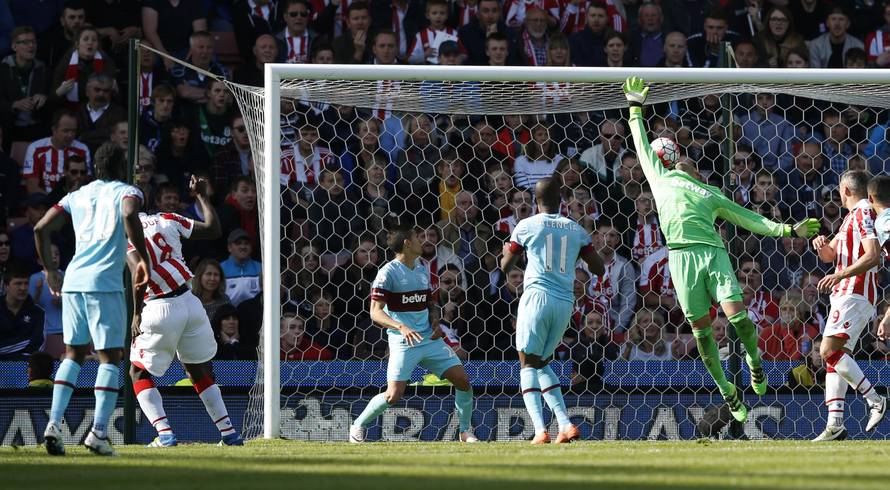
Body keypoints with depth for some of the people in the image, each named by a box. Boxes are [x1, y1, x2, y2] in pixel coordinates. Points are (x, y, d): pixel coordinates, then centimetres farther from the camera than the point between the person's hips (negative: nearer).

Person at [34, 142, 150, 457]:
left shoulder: (77, 196, 19)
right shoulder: (126, 192, 5)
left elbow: (41, 228, 13)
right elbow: (129, 215, -18)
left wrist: (50, 270, 24)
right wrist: (142, 258, -13)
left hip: (73, 281, 5)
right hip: (105, 283, -5)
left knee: (73, 354, 14)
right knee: (110, 357, 0)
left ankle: (54, 422, 0)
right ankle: (99, 431, -10)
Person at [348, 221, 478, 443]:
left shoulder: (423, 270, 12)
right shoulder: (388, 273, -10)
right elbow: (376, 313, -16)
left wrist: (435, 321, 4)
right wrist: (401, 327, -31)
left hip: (430, 339, 6)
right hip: (403, 342, -6)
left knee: (463, 380, -3)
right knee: (394, 394, -16)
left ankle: (466, 431, 15)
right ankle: (358, 427, 7)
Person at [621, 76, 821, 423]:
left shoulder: (712, 196, 24)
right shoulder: (661, 178, 24)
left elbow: (749, 219, 25)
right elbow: (643, 147, 36)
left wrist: (787, 230, 19)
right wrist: (635, 107, 40)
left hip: (713, 252, 0)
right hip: (682, 255, 0)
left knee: (737, 316, -14)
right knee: (701, 328, -2)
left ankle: (754, 360, 15)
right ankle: (726, 390, 11)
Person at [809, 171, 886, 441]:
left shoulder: (863, 213, -9)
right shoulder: (852, 216, 23)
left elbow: (873, 256, -21)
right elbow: (829, 255, 30)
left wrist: (841, 275, -27)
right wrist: (822, 244, 7)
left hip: (855, 294, -10)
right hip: (845, 294, 10)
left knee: (829, 350, -20)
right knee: (835, 357, 4)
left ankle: (874, 399, -16)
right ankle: (835, 424, -1)